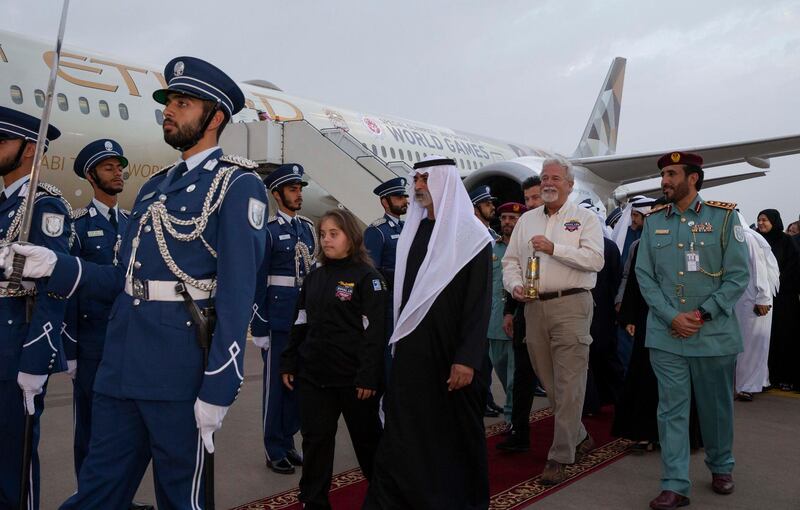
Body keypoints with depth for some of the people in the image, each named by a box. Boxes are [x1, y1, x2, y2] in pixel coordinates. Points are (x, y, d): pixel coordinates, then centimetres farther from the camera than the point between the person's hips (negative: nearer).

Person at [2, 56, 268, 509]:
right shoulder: (155, 186, 17)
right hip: (121, 367, 7)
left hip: (180, 373, -7)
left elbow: (237, 295, -15)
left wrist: (218, 389, -18)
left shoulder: (238, 185, -8)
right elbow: (127, 280, 17)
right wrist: (55, 266, 2)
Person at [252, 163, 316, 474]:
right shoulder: (267, 231, -8)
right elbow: (257, 283, -10)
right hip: (278, 321, -6)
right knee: (276, 384, 4)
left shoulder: (308, 227, 11)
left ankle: (288, 441, 27)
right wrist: (259, 328, -12)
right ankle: (274, 451, 16)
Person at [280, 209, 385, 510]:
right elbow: (300, 324, 15)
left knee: (367, 439, 10)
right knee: (315, 440, 8)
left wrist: (369, 376, -17)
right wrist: (288, 363, 11)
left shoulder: (367, 277, -7)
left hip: (353, 377, -4)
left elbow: (375, 330, -12)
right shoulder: (314, 277, 11)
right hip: (312, 374, 5)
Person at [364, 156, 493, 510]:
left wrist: (467, 359, -19)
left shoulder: (470, 235, -8)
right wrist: (398, 341, 11)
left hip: (449, 354, -5)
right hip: (410, 352, 5)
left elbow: (479, 303, -13)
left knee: (455, 435, 9)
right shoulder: (412, 231, 10)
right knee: (403, 436, 7)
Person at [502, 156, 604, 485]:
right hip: (534, 307, 5)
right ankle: (579, 437, 30)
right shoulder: (527, 220, 17)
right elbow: (510, 261, 15)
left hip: (570, 304, -5)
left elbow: (595, 259, -12)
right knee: (549, 381, 11)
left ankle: (560, 457, 2)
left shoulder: (584, 218, 3)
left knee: (568, 383, -6)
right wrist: (515, 284, -4)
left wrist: (554, 248, -16)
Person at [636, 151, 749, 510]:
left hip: (715, 333, -1)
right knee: (671, 410, 2)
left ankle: (721, 467, 37)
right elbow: (645, 275, 3)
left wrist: (702, 314, -13)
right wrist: (672, 317, -10)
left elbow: (738, 275, -5)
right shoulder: (653, 222, 6)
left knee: (716, 407, 13)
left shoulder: (724, 217, -2)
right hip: (666, 335, 2)